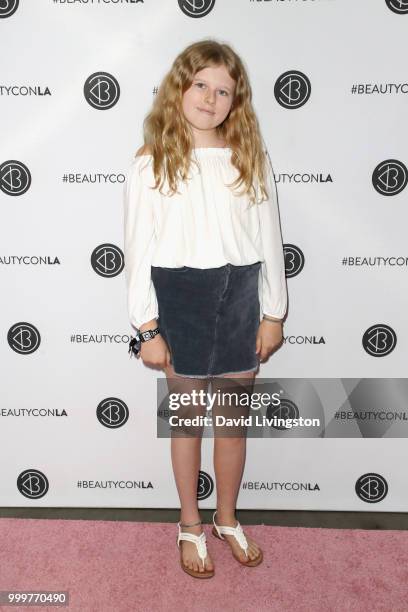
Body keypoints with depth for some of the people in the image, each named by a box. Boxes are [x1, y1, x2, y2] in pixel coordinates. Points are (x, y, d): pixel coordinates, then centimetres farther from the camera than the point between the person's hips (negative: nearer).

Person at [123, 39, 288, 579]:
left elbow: (270, 240, 4)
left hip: (240, 298, 2)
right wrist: (147, 328, -8)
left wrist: (273, 314, 3)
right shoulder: (150, 165, -4)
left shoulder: (252, 160, 1)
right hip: (179, 299, -2)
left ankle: (227, 519, 38)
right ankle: (191, 526, 34)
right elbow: (138, 250, -5)